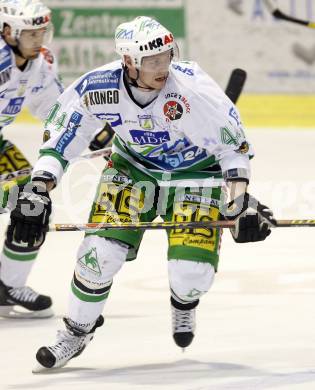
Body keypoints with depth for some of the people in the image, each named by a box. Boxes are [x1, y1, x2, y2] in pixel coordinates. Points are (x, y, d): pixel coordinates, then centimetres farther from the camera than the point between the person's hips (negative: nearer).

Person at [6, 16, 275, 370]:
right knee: (100, 251, -12)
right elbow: (58, 141, -11)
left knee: (193, 270, -14)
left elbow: (233, 144, -21)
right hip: (133, 166, 2)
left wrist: (241, 202, -26)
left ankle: (184, 303, 25)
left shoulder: (193, 87, -32)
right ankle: (77, 331, 13)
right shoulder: (96, 89, -25)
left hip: (196, 171, -2)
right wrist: (36, 195, -18)